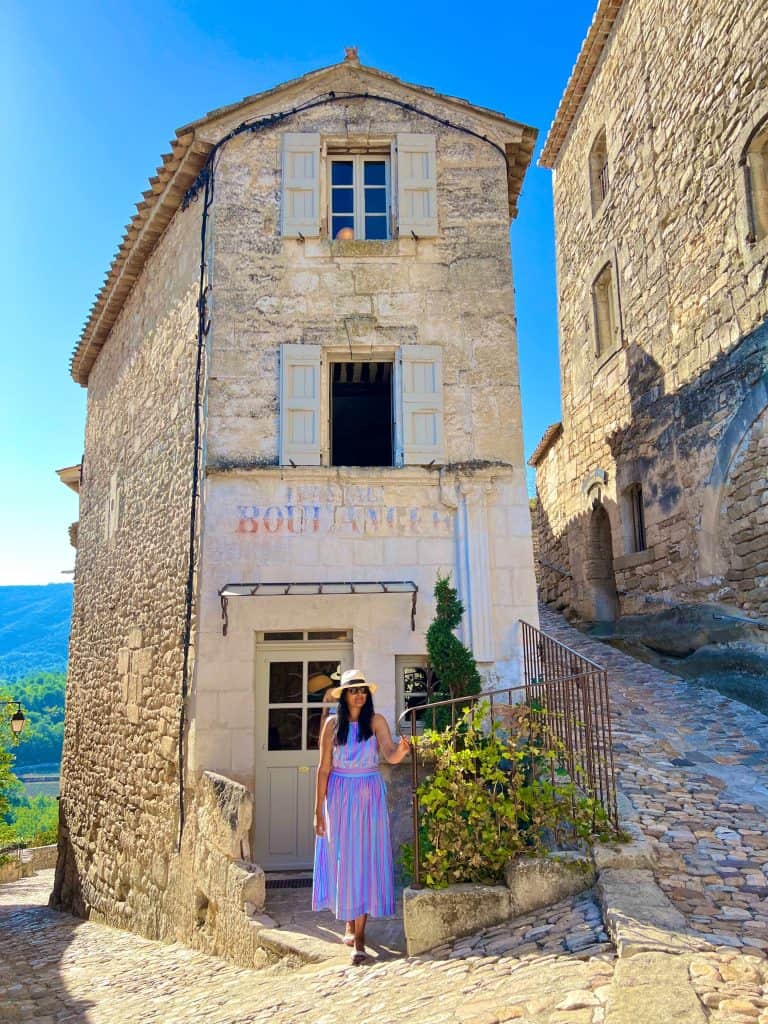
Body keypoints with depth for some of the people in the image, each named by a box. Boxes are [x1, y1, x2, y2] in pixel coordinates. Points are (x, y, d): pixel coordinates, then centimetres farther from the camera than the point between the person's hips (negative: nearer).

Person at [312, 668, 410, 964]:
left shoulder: (376, 721, -4)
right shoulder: (333, 723, -3)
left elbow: (390, 755, -18)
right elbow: (324, 768, -1)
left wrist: (401, 749, -42)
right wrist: (319, 810, -3)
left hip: (370, 796, -1)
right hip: (339, 796, 1)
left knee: (365, 860, -1)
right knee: (341, 858, 7)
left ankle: (359, 936, 4)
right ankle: (348, 922, 28)